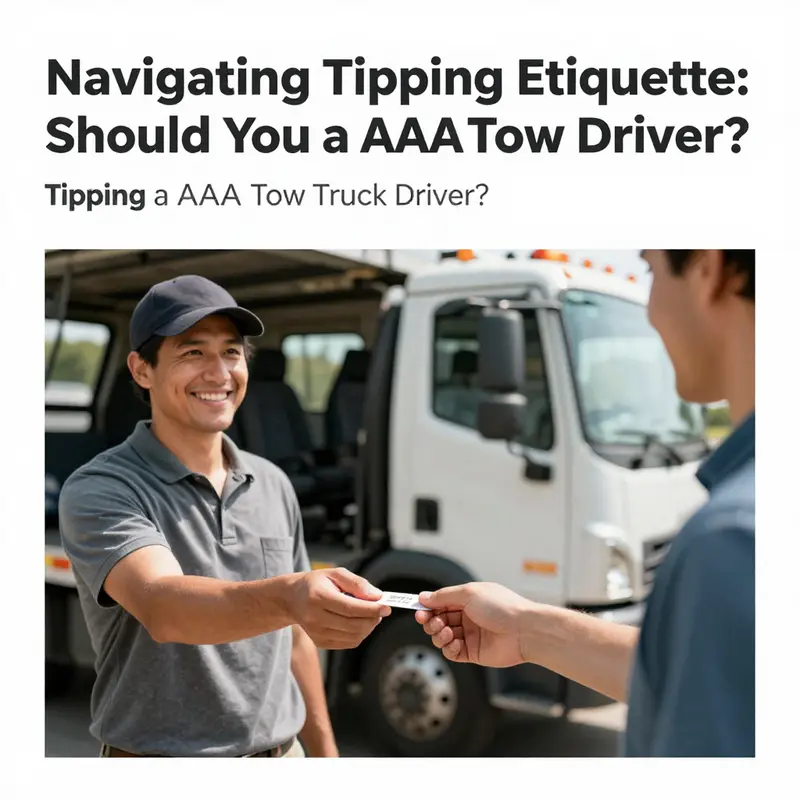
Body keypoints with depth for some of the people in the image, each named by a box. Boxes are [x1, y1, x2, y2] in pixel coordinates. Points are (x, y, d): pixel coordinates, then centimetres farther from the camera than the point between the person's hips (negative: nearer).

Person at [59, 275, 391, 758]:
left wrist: (323, 749, 10)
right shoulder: (99, 491, -16)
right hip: (161, 752, -4)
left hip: (281, 751, 5)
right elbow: (161, 608, -34)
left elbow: (292, 635, 9)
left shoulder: (274, 485, 2)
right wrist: (288, 597, -50)